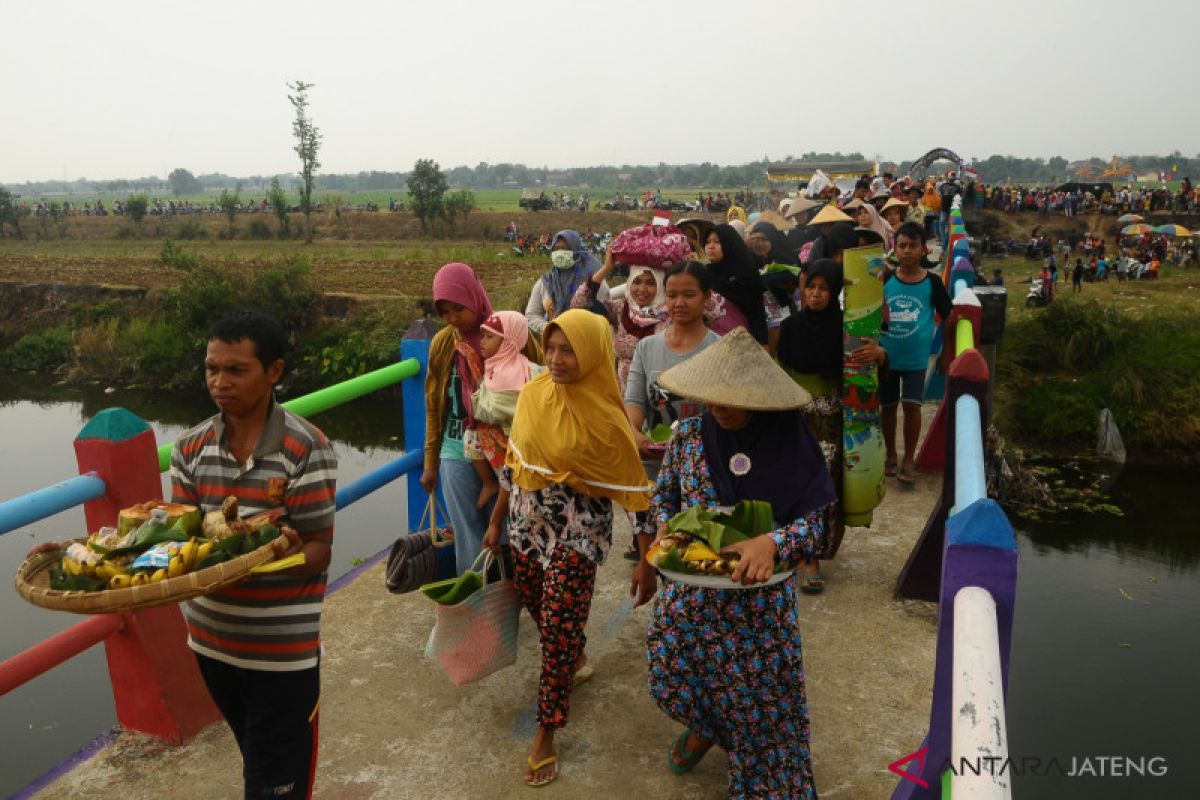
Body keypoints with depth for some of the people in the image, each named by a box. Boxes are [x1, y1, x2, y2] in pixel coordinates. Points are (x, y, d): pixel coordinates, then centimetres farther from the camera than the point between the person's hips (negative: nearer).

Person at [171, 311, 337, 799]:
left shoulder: (307, 449, -17)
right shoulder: (191, 448, 0)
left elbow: (318, 552, -15)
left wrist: (286, 552, -36)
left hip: (282, 649, -5)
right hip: (211, 639, 5)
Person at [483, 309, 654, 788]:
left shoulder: (605, 419, -19)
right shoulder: (532, 394, -4)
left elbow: (637, 493, -15)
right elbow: (514, 462, 7)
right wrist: (496, 522, 12)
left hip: (577, 533, -5)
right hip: (527, 525, 5)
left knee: (558, 631, 0)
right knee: (541, 612, 20)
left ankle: (546, 735, 18)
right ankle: (576, 662, 52)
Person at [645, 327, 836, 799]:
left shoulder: (789, 442, -13)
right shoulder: (688, 435, -5)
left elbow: (813, 522, -13)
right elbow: (662, 496, 7)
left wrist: (773, 542, -31)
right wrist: (666, 528, -13)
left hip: (758, 596, -2)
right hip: (688, 589, 3)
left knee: (759, 702, 8)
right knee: (674, 685, 14)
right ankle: (705, 724, 51)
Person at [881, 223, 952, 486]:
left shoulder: (932, 282, -5)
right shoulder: (886, 280, -3)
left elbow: (947, 317, 5)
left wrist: (946, 353, 7)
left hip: (916, 357, -1)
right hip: (886, 356, 2)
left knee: (912, 405, -4)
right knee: (888, 405, 11)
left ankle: (909, 460, 10)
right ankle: (890, 455, 27)